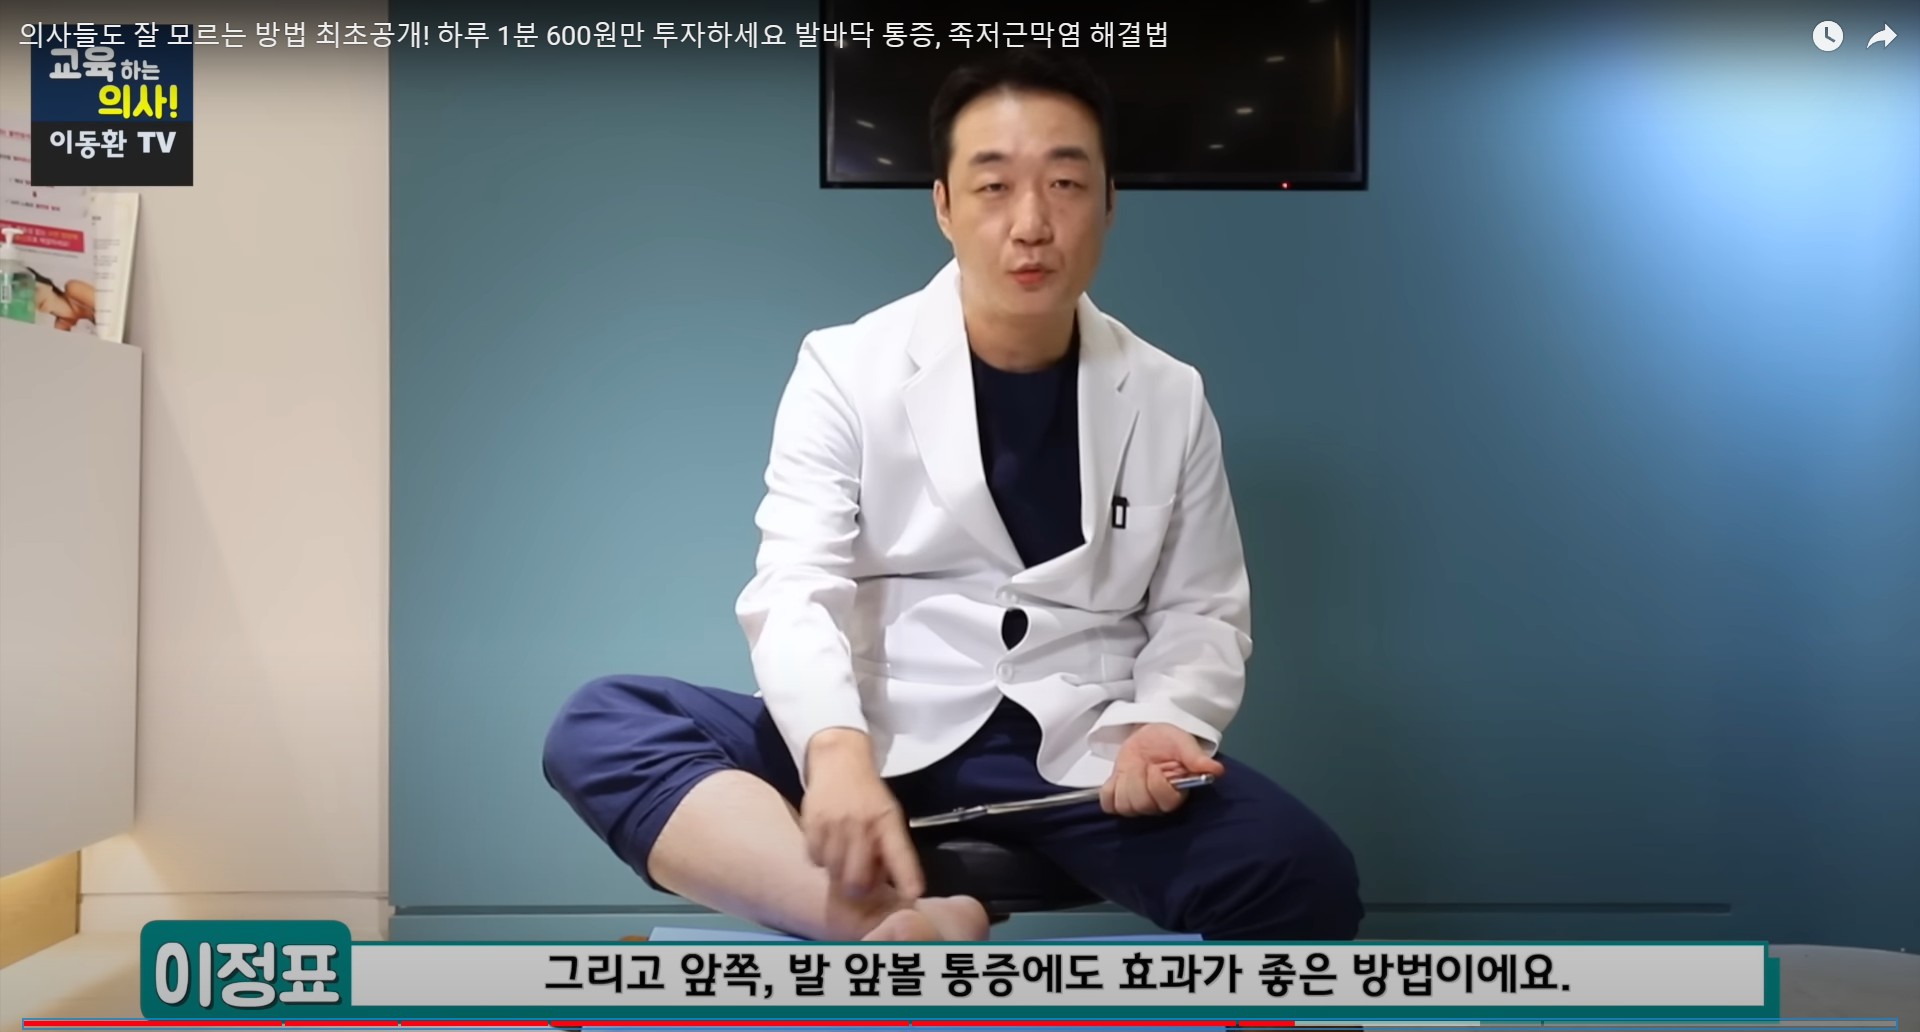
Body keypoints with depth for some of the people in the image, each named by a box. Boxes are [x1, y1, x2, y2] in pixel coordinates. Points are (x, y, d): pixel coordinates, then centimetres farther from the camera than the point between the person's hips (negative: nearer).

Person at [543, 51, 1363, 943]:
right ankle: (894, 927, -41)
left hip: (1083, 753, 1)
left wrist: (1162, 723, -13)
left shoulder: (1168, 398, 6)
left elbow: (1201, 613, 11)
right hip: (888, 744, -1)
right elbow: (797, 590, -12)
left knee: (1304, 881, -25)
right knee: (599, 725, -22)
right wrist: (836, 752, -33)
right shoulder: (848, 367, -1)